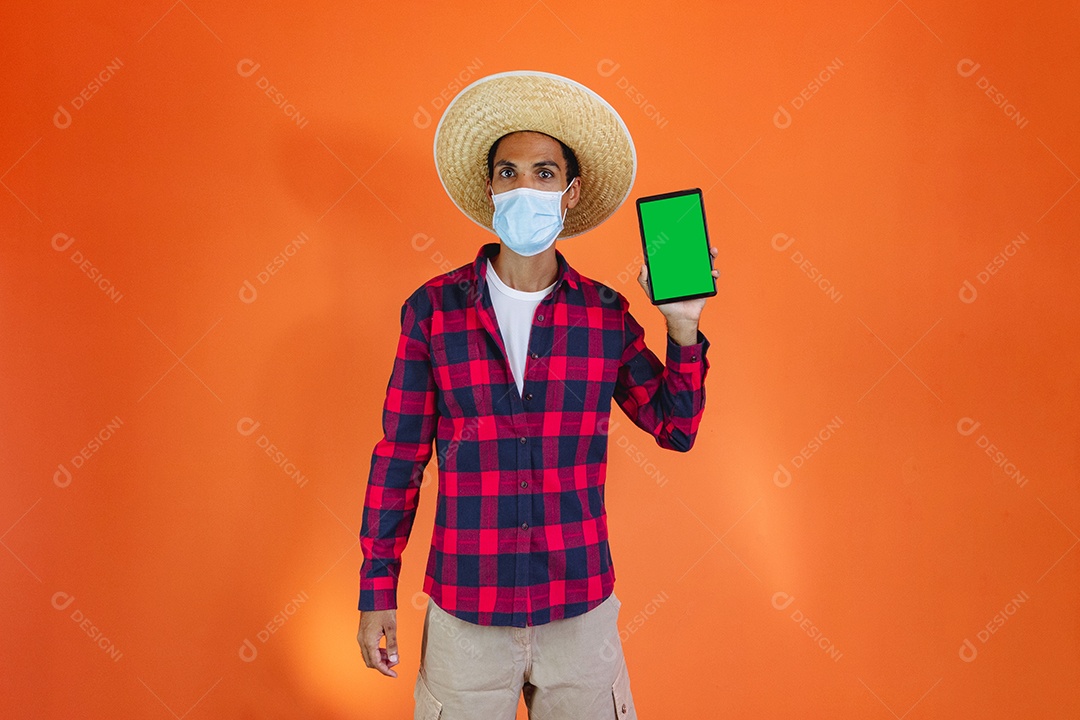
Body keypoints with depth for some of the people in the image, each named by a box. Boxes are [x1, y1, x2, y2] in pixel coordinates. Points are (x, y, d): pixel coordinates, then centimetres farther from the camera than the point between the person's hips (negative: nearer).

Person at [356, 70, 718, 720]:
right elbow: (399, 458, 0)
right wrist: (377, 594, 0)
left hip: (582, 610, 1)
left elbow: (676, 429, 7)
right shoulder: (433, 309, -3)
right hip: (464, 613, -1)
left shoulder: (607, 315, 0)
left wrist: (683, 329, -7)